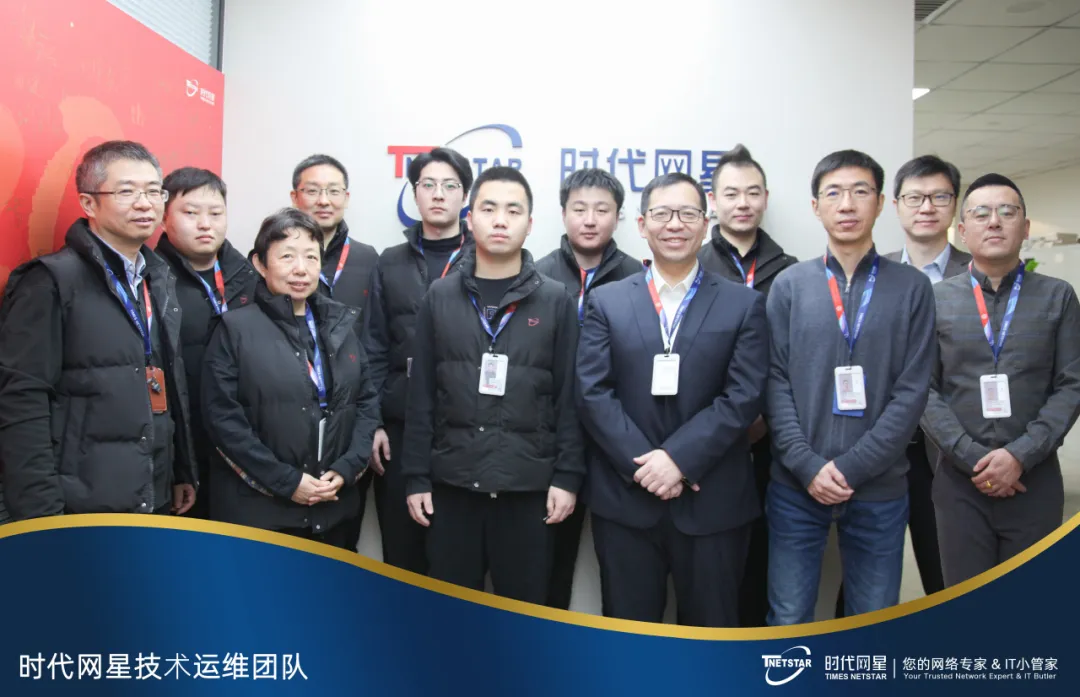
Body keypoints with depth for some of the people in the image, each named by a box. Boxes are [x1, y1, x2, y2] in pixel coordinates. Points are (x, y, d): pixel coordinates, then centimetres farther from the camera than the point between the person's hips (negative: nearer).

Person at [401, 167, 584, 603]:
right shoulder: (440, 297, 4)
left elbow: (569, 397, 0)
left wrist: (568, 475, -5)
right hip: (452, 483, 1)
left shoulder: (556, 301, 1)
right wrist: (416, 476, 1)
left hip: (529, 485, -1)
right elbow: (421, 395, 4)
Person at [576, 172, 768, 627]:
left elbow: (744, 396, -7)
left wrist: (679, 458, -16)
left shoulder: (744, 304, 3)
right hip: (624, 499, 1)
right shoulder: (606, 301, 5)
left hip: (712, 502, 0)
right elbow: (593, 392, -3)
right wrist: (642, 463, -14)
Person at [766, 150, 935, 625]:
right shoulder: (789, 286, 4)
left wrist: (852, 468, -12)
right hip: (796, 487, 0)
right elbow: (776, 383, -1)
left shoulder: (912, 288, 3)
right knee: (788, 621, 7)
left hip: (880, 491, 0)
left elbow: (912, 391, -4)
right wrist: (808, 466, -12)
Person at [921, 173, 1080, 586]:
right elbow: (923, 390, -2)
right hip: (960, 479, 0)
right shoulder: (936, 300, 3)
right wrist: (973, 459, -11)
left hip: (1035, 480, 1)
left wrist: (1020, 455, -12)